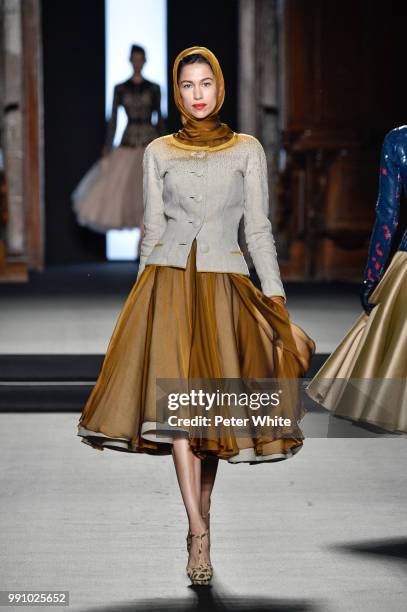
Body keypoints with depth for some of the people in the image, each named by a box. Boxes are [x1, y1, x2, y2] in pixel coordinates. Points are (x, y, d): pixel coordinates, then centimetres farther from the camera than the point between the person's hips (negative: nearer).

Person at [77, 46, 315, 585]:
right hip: (169, 281, 0)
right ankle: (199, 534, -17)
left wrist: (277, 303, 0)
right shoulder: (159, 152, 9)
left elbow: (259, 230, 6)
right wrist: (142, 299, 9)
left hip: (226, 287, 0)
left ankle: (199, 518, 18)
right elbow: (152, 230, 11)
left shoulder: (248, 150, 7)